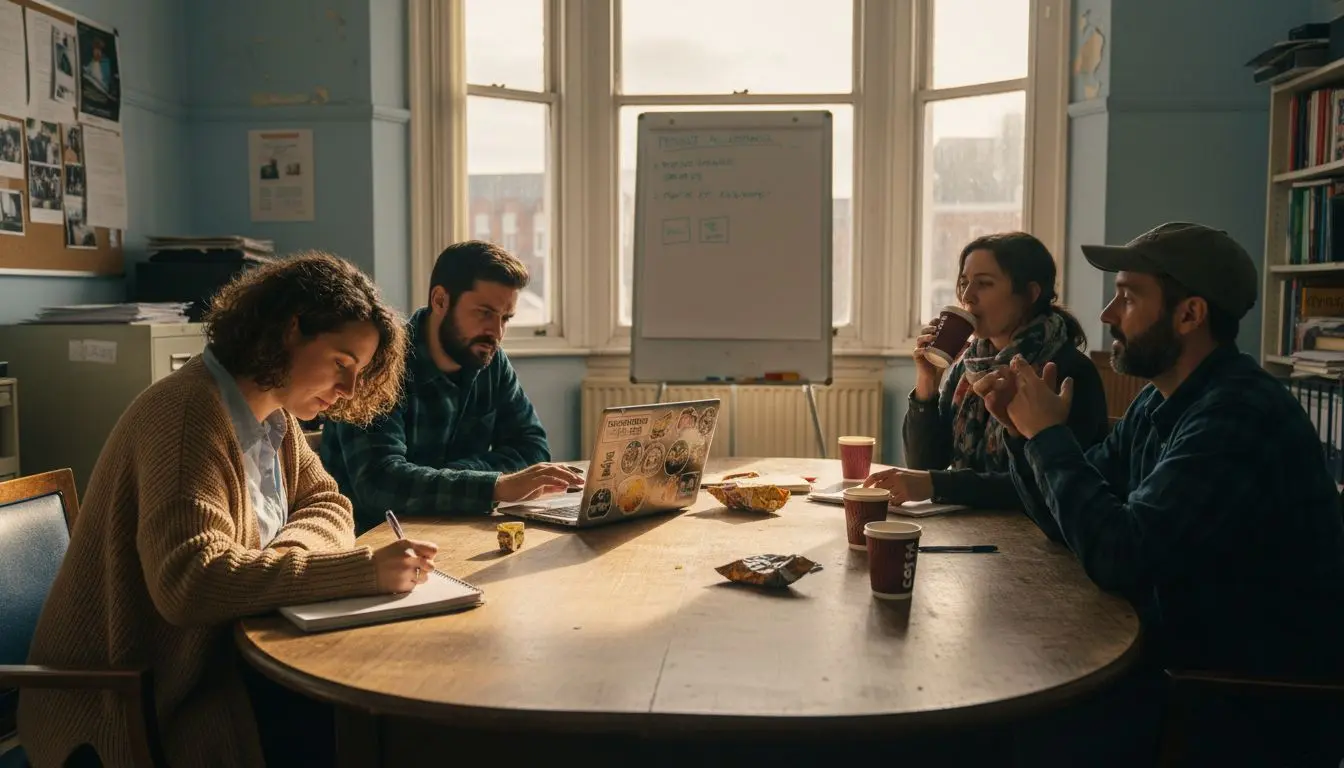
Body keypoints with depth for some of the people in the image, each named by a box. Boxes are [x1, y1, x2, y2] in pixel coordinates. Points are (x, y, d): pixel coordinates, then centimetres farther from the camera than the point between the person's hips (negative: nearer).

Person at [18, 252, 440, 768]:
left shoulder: (272, 412, 4)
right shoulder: (190, 413, -23)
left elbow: (326, 504, 7)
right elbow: (189, 580, -33)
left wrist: (284, 555, -15)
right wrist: (364, 571, -36)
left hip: (218, 659, 8)